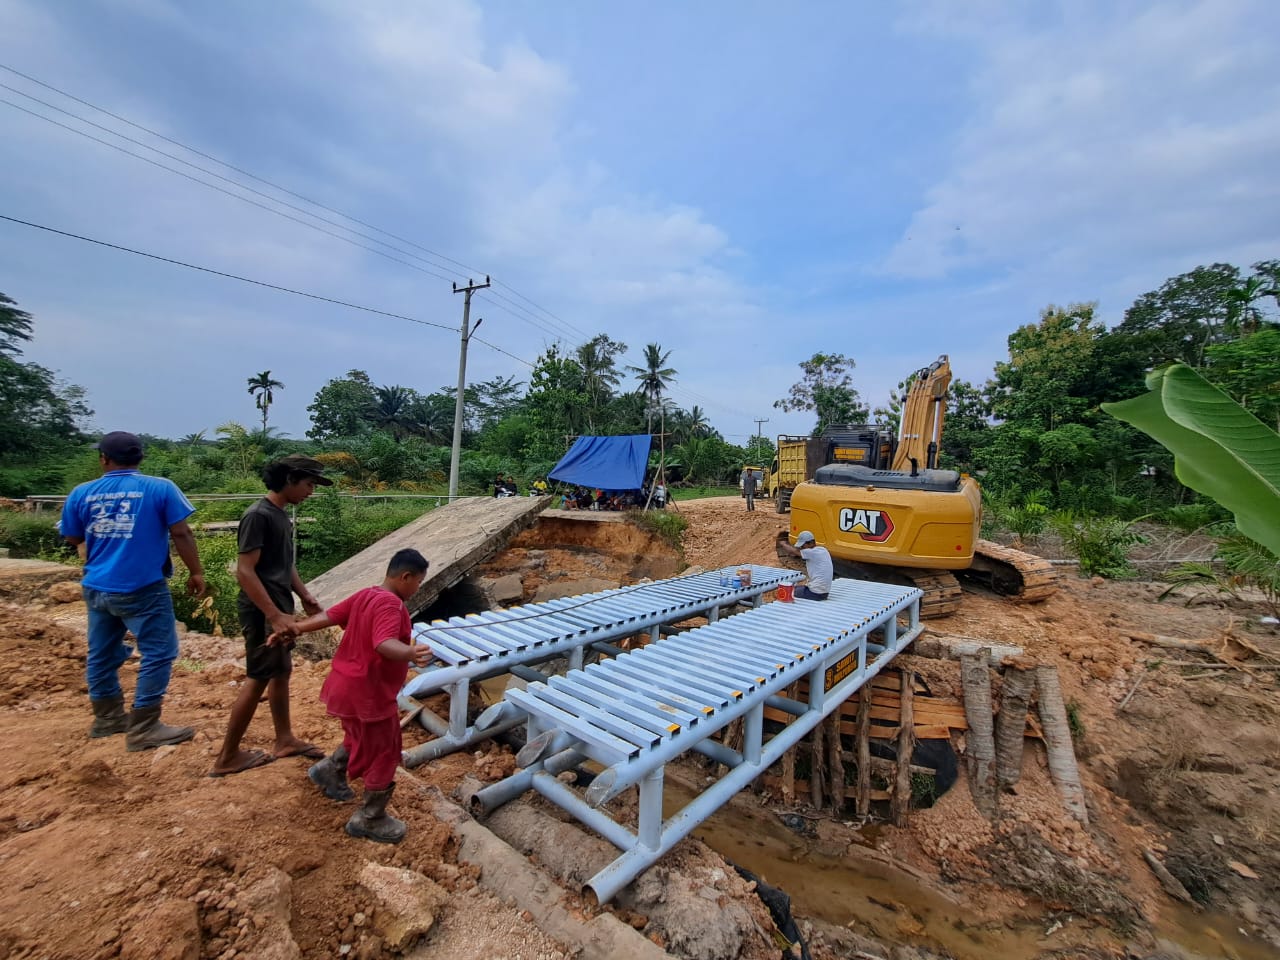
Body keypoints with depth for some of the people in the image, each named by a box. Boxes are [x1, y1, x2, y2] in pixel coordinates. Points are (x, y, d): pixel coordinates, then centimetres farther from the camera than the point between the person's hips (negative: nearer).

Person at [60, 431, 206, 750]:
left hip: (96, 588, 6)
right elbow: (181, 534, -11)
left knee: (102, 654, 19)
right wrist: (195, 572, -2)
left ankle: (108, 718, 33)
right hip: (142, 589, -6)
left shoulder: (81, 493, 4)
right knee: (158, 653, 1)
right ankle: (143, 729, 4)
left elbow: (73, 539, 15)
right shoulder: (160, 487, -9)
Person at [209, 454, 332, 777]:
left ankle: (284, 740, 29)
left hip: (279, 607, 9)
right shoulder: (259, 515, -20)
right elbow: (245, 571, -23)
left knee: (282, 671, 16)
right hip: (262, 612, -9)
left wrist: (304, 595, 14)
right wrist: (275, 615, -25)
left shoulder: (281, 515, 9)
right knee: (259, 679, 2)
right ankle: (227, 757, 18)